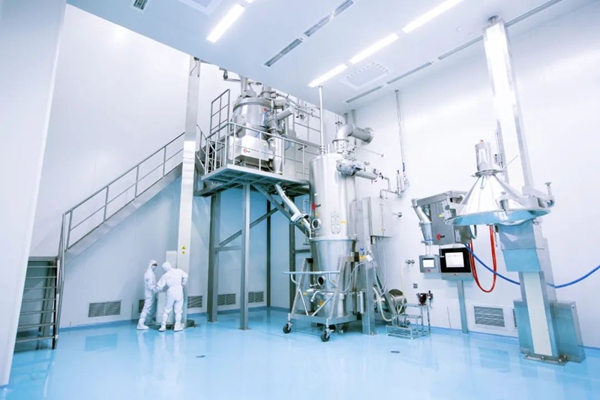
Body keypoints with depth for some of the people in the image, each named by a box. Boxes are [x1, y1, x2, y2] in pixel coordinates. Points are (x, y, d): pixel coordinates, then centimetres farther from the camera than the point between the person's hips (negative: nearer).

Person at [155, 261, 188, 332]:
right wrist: (182, 284, 2)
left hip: (170, 293, 0)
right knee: (178, 311, 8)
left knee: (166, 311, 14)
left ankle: (163, 326, 16)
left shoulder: (165, 275, -3)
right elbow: (185, 276, -13)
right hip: (179, 292, 0)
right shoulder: (179, 271, -4)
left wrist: (155, 290, 20)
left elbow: (159, 286, -1)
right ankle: (177, 326, 11)